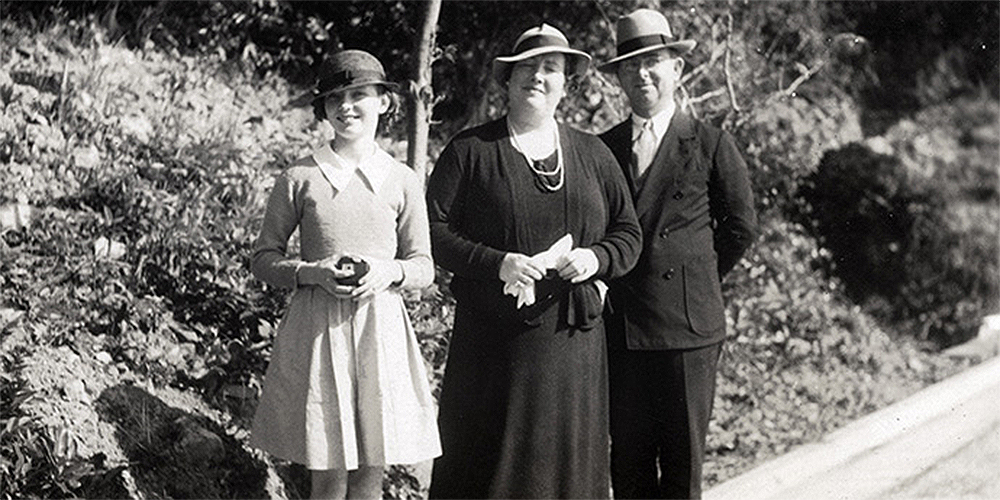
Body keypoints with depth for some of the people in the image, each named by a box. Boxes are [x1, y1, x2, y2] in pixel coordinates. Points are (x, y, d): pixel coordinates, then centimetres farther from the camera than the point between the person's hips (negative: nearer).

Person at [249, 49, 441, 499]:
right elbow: (263, 260, 5)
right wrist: (312, 272, -12)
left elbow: (424, 267, 11)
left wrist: (389, 272, -10)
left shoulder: (402, 182, 5)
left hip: (381, 331, 2)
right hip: (318, 331, -1)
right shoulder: (298, 179, 0)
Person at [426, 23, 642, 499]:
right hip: (492, 341, -3)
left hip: (573, 344, 3)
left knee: (567, 461, 5)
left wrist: (595, 258, -6)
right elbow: (433, 231, -4)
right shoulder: (470, 150, 2)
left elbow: (628, 233, 15)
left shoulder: (592, 154, 13)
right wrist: (496, 263, -17)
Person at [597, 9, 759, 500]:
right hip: (620, 327, 3)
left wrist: (696, 277, 7)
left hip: (688, 326, -3)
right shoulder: (602, 148, 10)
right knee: (628, 460, 7)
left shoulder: (711, 144, 0)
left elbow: (740, 226, 6)